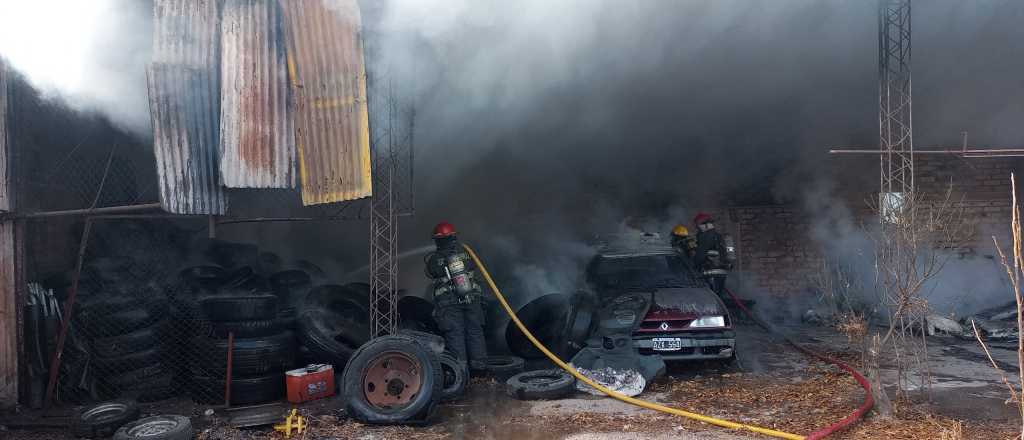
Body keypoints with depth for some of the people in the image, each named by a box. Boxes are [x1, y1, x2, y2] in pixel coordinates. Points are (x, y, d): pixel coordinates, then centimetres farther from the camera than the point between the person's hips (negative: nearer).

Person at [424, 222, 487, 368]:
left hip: (449, 303, -3)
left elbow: (431, 274, 11)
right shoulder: (464, 252, 0)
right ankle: (478, 363, 17)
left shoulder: (433, 259, -7)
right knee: (475, 331, 12)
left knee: (455, 334, 2)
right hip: (471, 299, 3)